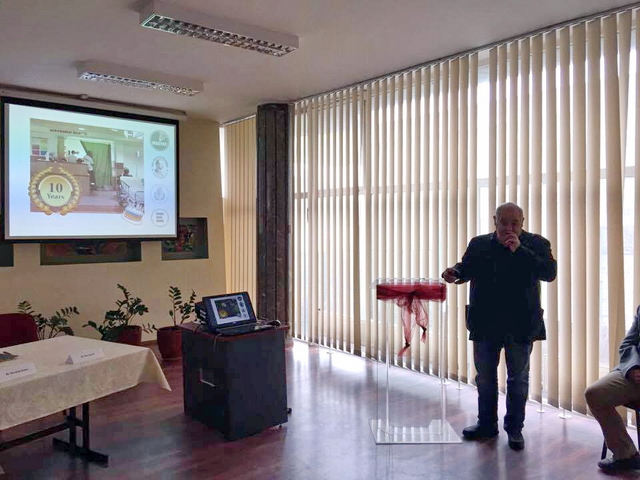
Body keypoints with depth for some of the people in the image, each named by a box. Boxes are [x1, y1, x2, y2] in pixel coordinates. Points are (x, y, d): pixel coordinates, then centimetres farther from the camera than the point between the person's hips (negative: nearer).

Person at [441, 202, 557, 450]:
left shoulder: (536, 243, -4)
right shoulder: (479, 244, 4)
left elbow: (549, 273, -16)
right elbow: (467, 267, 12)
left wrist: (519, 250, -22)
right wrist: (455, 272, -12)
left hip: (520, 325, -3)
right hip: (484, 324, 3)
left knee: (518, 378, 10)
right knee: (485, 376, 14)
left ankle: (515, 429, 25)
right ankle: (486, 424, 31)